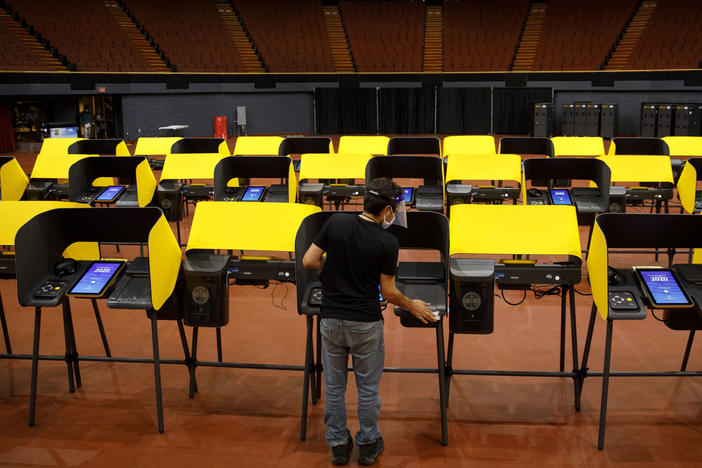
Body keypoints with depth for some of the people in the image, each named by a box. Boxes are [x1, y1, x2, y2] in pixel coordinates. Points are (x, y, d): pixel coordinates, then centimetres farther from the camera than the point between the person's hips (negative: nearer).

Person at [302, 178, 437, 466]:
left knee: (334, 386, 15)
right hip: (366, 323, -3)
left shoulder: (336, 222, -7)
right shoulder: (388, 242, -13)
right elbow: (388, 292, -8)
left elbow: (309, 261, -5)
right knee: (368, 387, 14)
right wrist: (412, 306, 11)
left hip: (331, 319, 3)